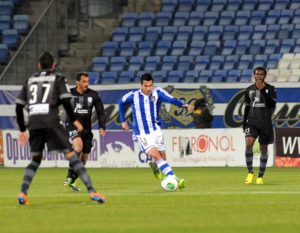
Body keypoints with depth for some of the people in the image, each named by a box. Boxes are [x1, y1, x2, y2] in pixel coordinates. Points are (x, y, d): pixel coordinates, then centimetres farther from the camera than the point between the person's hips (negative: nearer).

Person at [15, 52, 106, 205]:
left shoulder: (29, 81, 21)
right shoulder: (58, 79, 10)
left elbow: (18, 107, 18)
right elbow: (65, 101, -4)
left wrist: (22, 130, 25)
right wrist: (74, 120, 9)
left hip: (33, 123, 3)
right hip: (51, 122, -3)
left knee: (35, 160, 20)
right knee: (71, 156, -2)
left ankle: (22, 193, 4)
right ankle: (92, 191, -9)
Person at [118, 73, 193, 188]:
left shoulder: (157, 92, -9)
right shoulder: (133, 95, -7)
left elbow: (170, 99, -26)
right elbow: (121, 103, 13)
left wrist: (183, 104, -45)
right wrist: (123, 121, 13)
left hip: (156, 130, 2)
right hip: (142, 134, -2)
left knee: (162, 157, 7)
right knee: (155, 155, -20)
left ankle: (154, 166, 44)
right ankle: (174, 179, -25)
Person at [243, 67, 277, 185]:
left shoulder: (270, 89, 1)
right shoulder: (249, 90, 9)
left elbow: (272, 104, -13)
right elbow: (247, 107, 14)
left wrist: (263, 90, -18)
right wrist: (244, 123, 10)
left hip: (265, 123, -1)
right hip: (252, 122, 1)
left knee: (263, 148, 3)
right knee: (248, 144, -19)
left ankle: (260, 176, 12)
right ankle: (250, 172, -8)